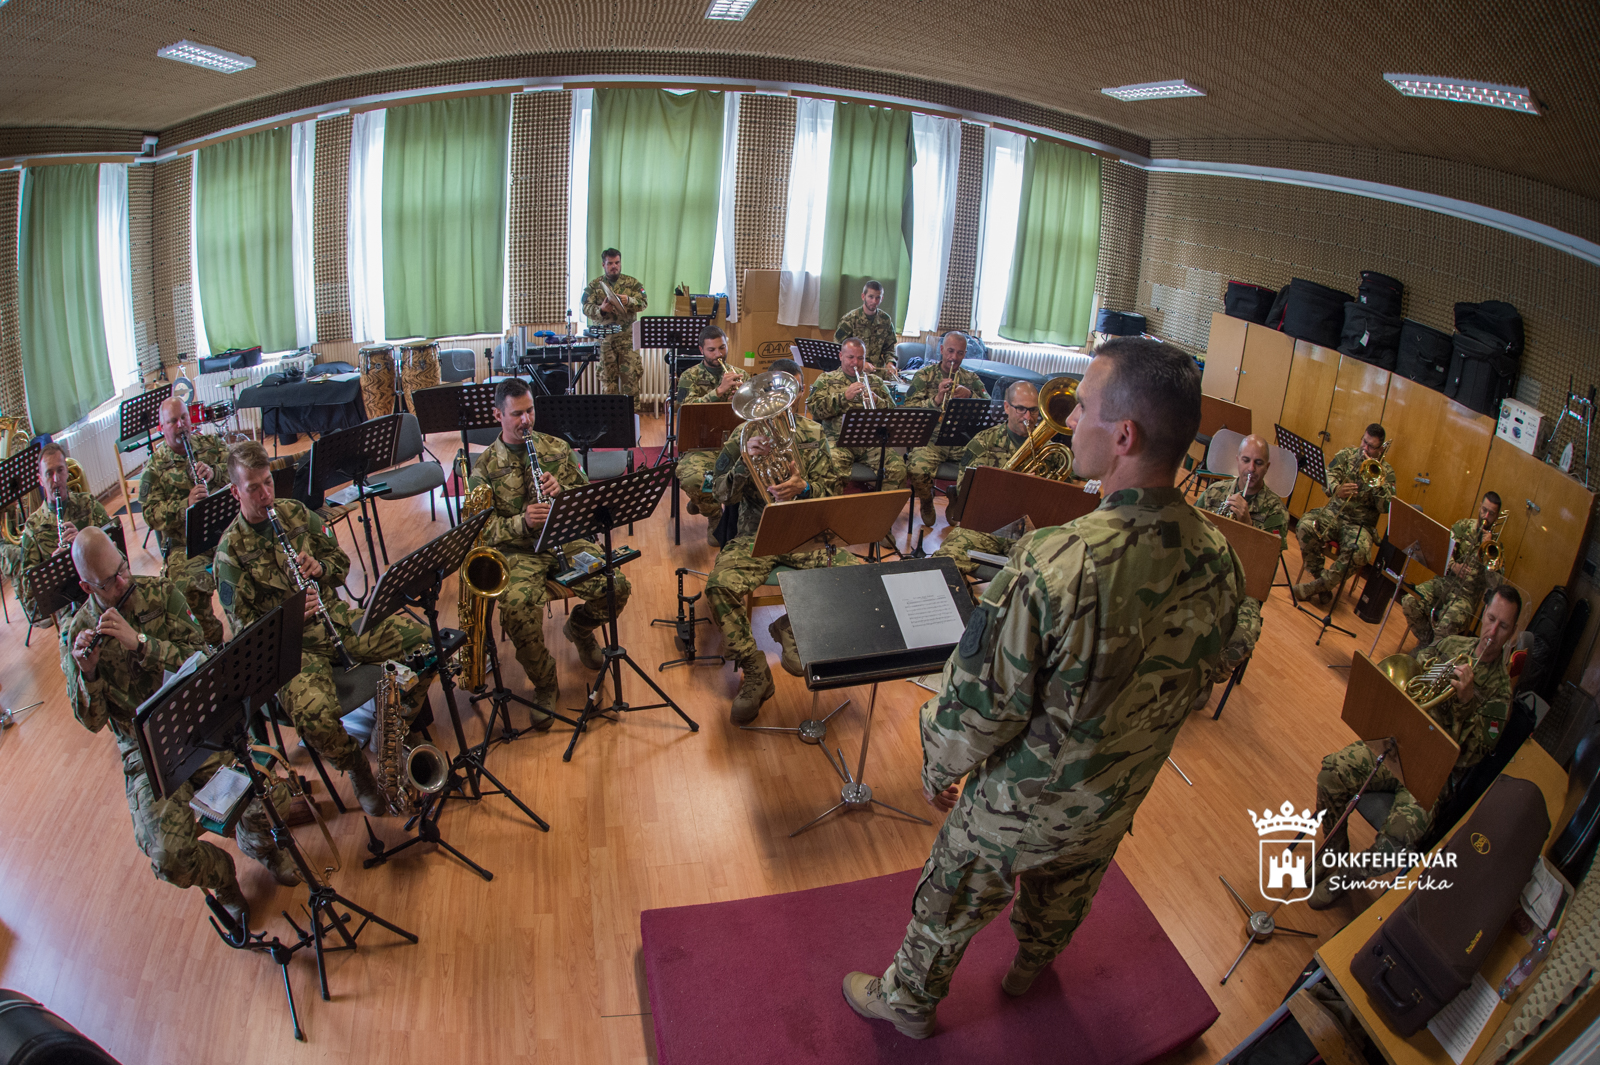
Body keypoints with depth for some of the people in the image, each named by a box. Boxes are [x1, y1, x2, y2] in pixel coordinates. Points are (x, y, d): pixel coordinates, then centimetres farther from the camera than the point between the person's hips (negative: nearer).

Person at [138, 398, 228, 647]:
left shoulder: (211, 444, 14)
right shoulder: (154, 468, 5)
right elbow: (152, 516, -4)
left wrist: (215, 472, -15)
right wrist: (186, 504, -21)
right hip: (186, 544, -2)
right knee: (188, 584, -32)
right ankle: (212, 641, -10)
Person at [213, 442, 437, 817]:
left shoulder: (295, 512, 7)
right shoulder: (231, 550, -7)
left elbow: (341, 561, 15)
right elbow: (243, 625, -7)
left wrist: (320, 568, -8)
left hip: (337, 618, 5)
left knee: (423, 641, -14)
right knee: (314, 715, -33)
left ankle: (400, 725, 9)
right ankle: (355, 766, 0)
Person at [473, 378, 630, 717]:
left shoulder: (558, 448, 10)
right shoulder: (485, 467, 2)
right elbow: (483, 529, -4)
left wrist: (563, 491, -12)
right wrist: (522, 522, -23)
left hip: (567, 539, 3)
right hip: (519, 551, -2)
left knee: (617, 586, -21)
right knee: (517, 607, -33)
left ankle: (579, 628, 15)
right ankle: (545, 684, -7)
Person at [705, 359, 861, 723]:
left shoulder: (814, 434, 8)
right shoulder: (743, 435, 3)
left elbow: (832, 491, 6)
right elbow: (722, 494, -3)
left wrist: (804, 488, -17)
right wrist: (745, 460, -21)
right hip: (756, 534, -2)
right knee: (720, 586, -29)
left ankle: (792, 625, 5)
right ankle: (756, 674, -13)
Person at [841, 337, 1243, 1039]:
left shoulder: (1057, 568, -40)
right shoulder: (1218, 561, -17)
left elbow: (980, 704, -28)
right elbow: (1186, 679, 0)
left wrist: (939, 770, -7)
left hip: (1021, 804, -6)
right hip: (1119, 799, 6)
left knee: (952, 901, 22)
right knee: (1065, 895, 34)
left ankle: (908, 1002, 48)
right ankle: (1031, 967, 64)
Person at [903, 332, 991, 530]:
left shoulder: (972, 379, 16)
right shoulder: (924, 376, 8)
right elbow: (909, 409, -4)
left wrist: (970, 395, -14)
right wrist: (935, 400, -19)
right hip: (931, 439, -2)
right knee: (918, 470, -33)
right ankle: (927, 503, 3)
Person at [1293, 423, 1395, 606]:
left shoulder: (1385, 472, 3)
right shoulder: (1347, 455, 9)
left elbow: (1386, 508, -7)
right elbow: (1328, 476, -7)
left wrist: (1377, 480, -17)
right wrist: (1336, 489, -29)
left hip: (1360, 524, -2)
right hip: (1333, 513, 2)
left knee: (1358, 550, -35)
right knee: (1305, 526, -31)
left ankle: (1317, 586, -19)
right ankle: (1318, 577, -17)